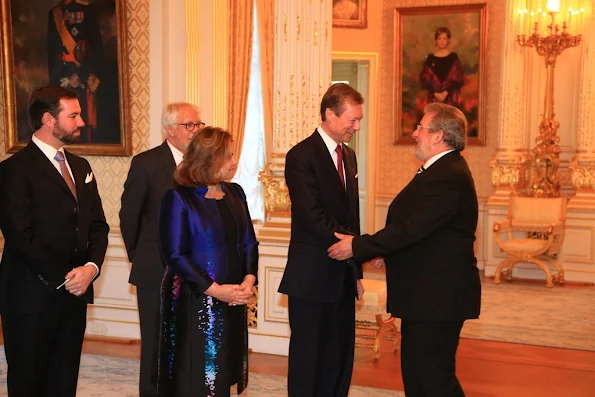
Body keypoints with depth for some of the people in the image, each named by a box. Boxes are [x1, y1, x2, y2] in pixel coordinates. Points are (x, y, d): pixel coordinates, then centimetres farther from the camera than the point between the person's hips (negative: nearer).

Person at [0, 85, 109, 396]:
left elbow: (98, 225, 11)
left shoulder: (80, 167, 14)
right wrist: (64, 277, -14)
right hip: (32, 297, -6)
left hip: (74, 292, 6)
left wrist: (91, 267, -6)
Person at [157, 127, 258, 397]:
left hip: (233, 300, 5)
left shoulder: (235, 193, 8)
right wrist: (215, 290, -17)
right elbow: (174, 255, -13)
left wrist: (249, 280, -8)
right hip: (193, 301, -5)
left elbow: (249, 242, 9)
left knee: (223, 375, 11)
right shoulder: (179, 198, -10)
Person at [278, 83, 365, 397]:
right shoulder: (301, 156, -12)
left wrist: (356, 271, 13)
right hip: (312, 278, -7)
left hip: (343, 276, 7)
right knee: (309, 359, 3)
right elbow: (313, 217, -20)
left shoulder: (348, 155, 13)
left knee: (340, 361, 12)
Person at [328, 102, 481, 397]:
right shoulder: (443, 170, 13)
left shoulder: (448, 177, -21)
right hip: (426, 293, 11)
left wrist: (357, 247, -17)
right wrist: (385, 250, 5)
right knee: (414, 372, 17)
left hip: (438, 295, -11)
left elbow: (409, 228, -25)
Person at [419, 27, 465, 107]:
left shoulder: (454, 58, 4)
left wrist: (446, 92, -13)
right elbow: (424, 79, 4)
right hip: (434, 98, 1)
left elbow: (458, 79, -1)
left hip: (450, 98, -1)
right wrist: (435, 93, -9)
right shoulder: (430, 59, 7)